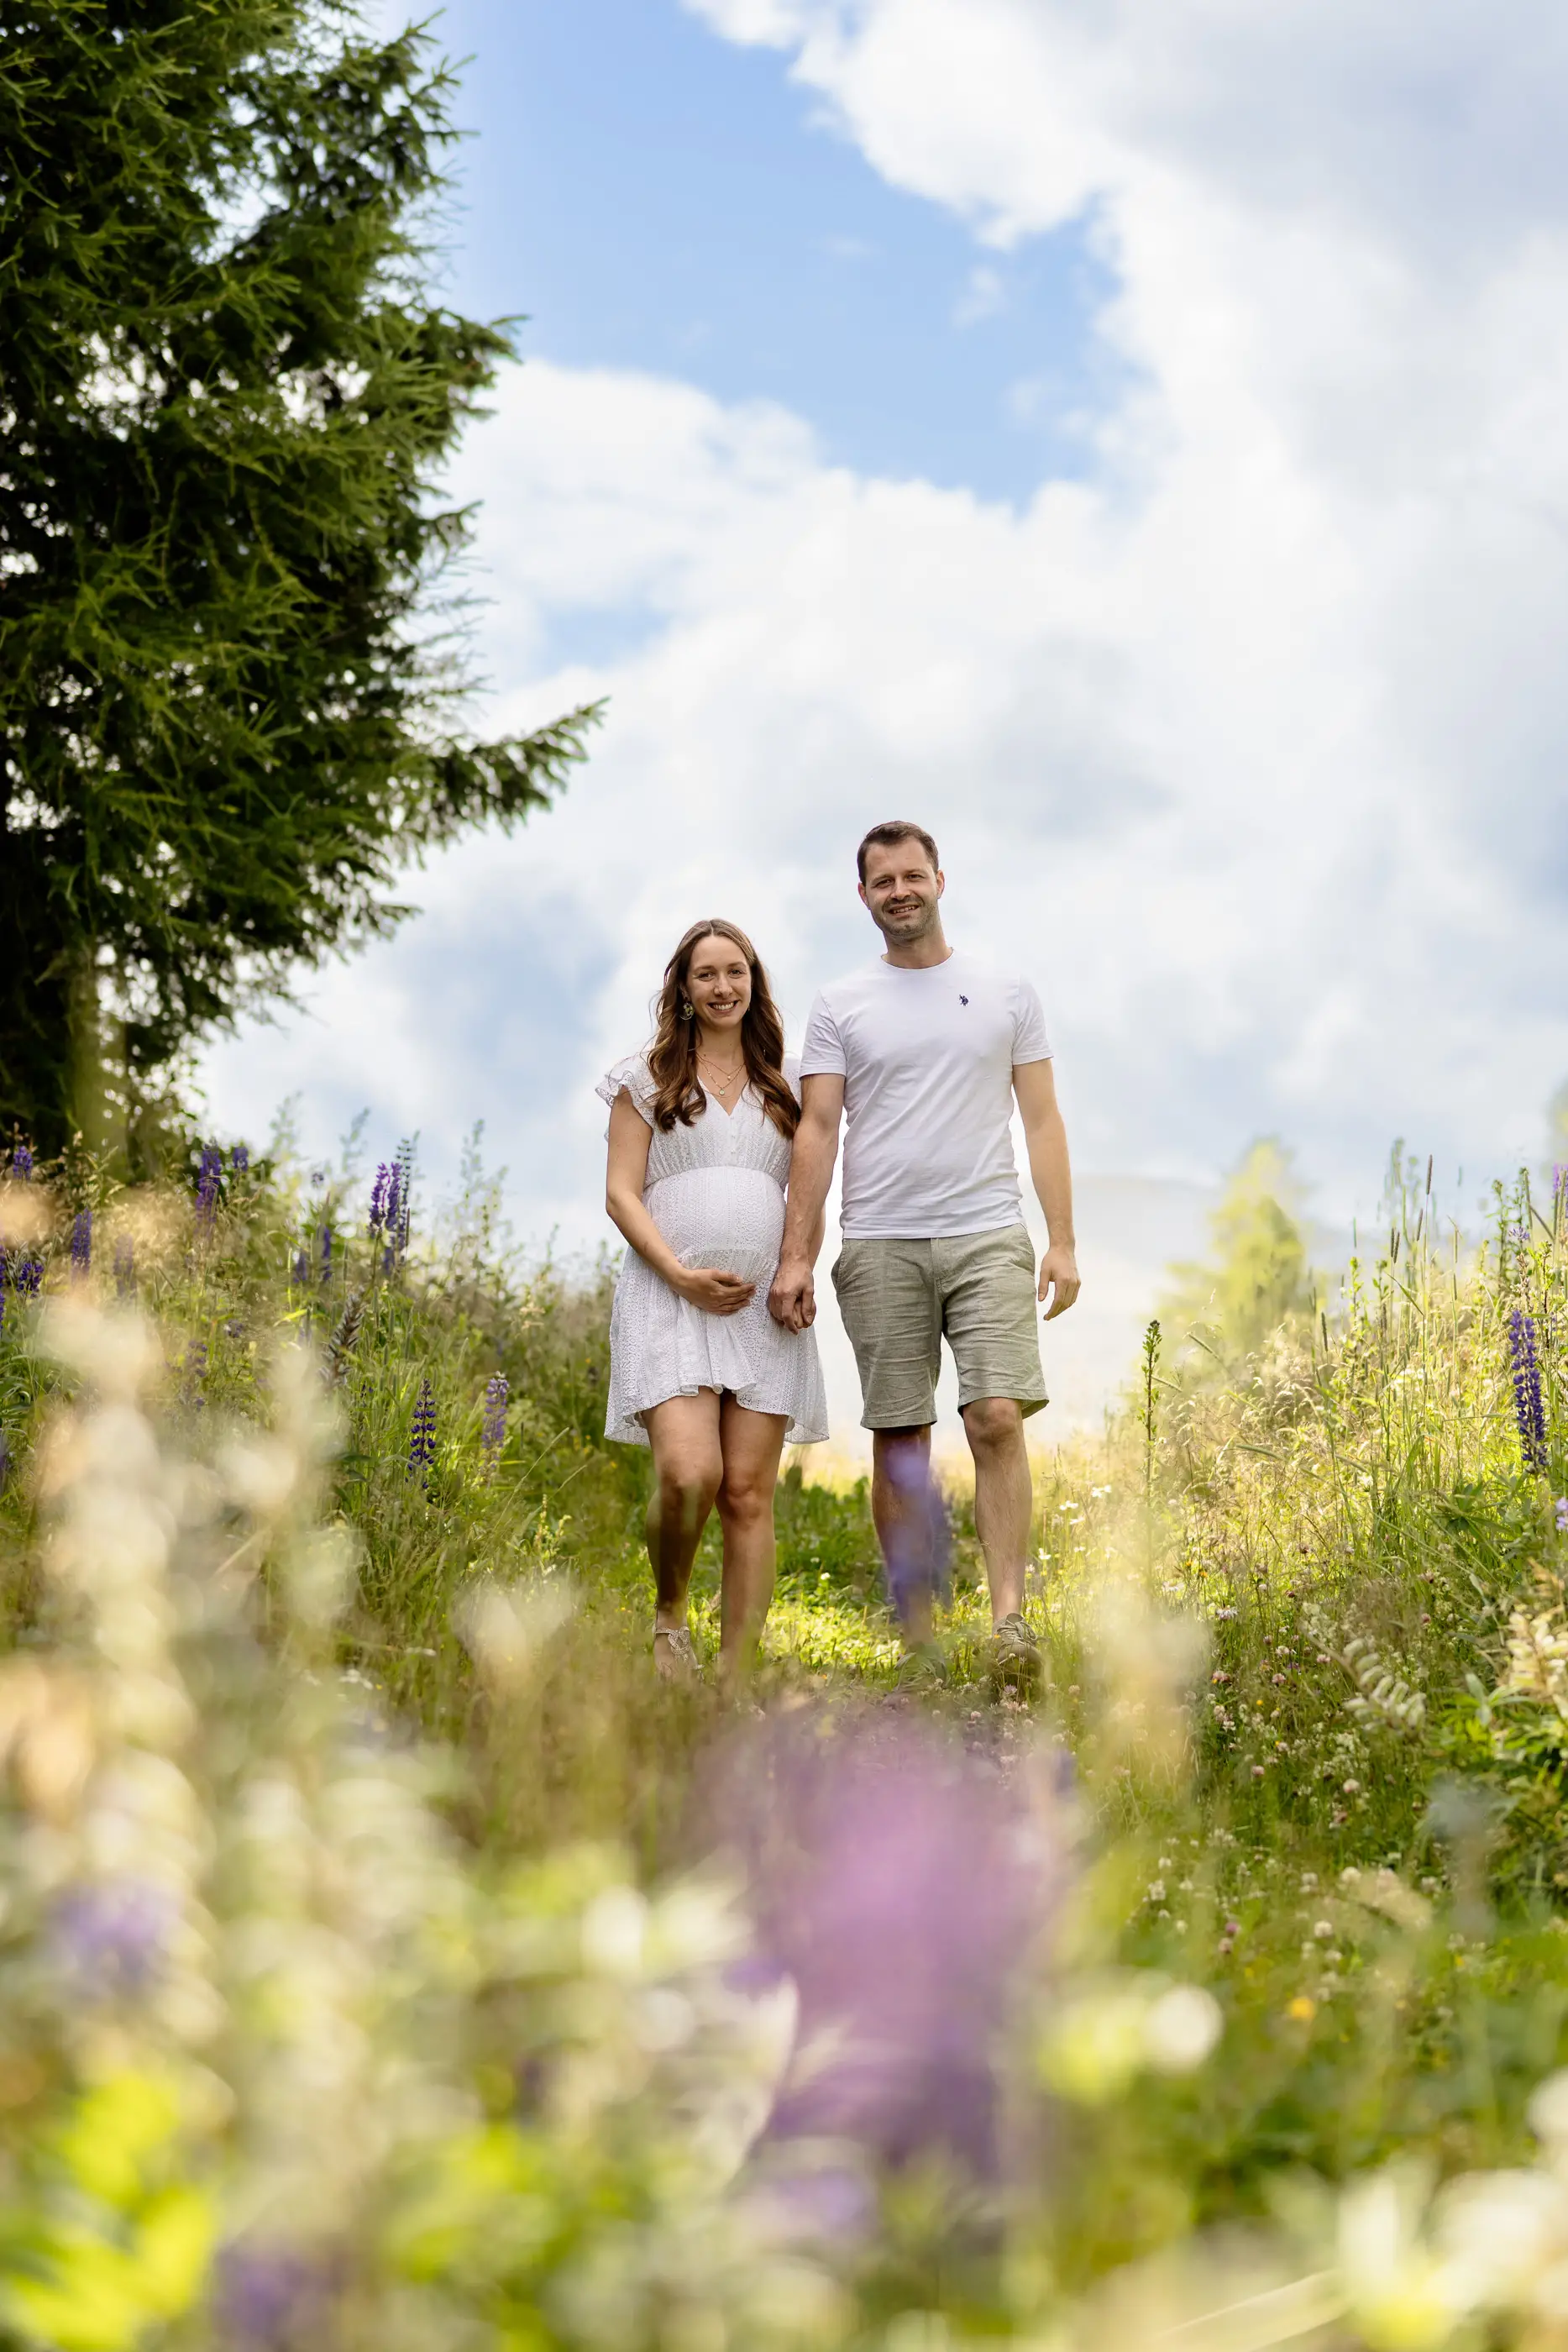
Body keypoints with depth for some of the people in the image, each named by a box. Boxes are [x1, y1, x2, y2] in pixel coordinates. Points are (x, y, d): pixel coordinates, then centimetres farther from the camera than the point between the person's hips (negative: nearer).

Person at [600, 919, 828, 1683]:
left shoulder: (784, 1084, 17)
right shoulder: (647, 1077, 9)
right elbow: (622, 1193, 2)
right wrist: (681, 1274, -12)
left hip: (763, 1306, 3)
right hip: (670, 1300, -3)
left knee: (749, 1493, -3)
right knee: (688, 1473, -21)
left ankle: (735, 1675, 1)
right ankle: (668, 1614, 5)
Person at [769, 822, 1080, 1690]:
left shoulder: (1007, 993, 11)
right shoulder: (841, 1006, 9)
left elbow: (1042, 1121, 9)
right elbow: (817, 1132, 4)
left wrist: (1062, 1242, 0)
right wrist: (795, 1255, -4)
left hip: (987, 1238, 0)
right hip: (880, 1247, 1)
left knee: (998, 1420, -15)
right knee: (900, 1444, 2)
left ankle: (1008, 1618, -16)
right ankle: (917, 1637, 8)